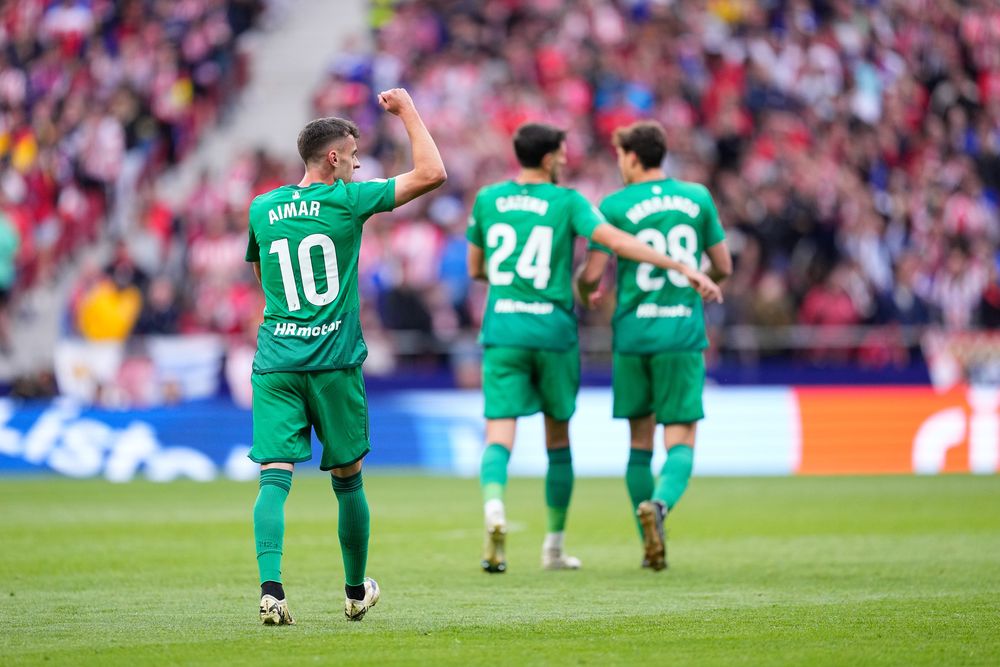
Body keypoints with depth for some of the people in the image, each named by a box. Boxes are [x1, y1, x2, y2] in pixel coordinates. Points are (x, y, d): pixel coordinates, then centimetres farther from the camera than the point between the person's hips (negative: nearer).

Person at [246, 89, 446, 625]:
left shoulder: (262, 209, 8)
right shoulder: (347, 201, -3)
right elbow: (431, 174, -4)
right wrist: (407, 110, 7)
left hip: (274, 361, 2)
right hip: (334, 362, -2)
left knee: (274, 477, -7)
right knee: (347, 479, 13)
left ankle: (270, 588, -25)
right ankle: (356, 591, 26)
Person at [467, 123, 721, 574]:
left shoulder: (487, 199, 8)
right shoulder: (567, 202, -2)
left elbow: (474, 268, 17)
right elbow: (616, 240, -16)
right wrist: (684, 268, -15)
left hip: (502, 331, 1)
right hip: (554, 333, -1)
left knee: (499, 436, -6)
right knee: (558, 437, 16)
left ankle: (494, 508, -37)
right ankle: (554, 545, 21)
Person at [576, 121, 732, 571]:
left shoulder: (614, 207, -3)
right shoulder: (697, 198, 5)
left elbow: (591, 275, -5)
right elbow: (723, 268, 10)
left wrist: (584, 293, 18)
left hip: (632, 333, 0)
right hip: (683, 333, 0)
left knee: (640, 441, 11)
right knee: (681, 440, 0)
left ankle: (651, 545, 13)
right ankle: (659, 504, -30)